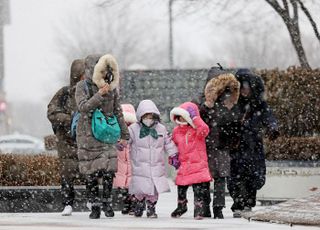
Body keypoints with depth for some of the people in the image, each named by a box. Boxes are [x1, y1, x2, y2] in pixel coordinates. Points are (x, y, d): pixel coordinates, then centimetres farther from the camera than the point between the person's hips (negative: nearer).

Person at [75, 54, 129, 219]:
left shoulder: (111, 87, 8)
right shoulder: (83, 86, -4)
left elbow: (117, 112, 14)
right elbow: (83, 107, -18)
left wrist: (124, 135, 15)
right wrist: (99, 95, -24)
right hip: (88, 135, -3)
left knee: (108, 170, -7)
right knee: (91, 172, -1)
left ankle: (107, 202, 10)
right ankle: (95, 206, 9)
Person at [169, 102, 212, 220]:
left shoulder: (197, 131, -7)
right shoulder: (177, 131, 7)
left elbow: (204, 129, -32)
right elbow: (174, 145, 22)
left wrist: (195, 117, -27)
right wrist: (173, 157, 8)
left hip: (198, 164, -5)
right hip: (183, 165, 5)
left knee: (199, 190, -6)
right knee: (181, 189, 14)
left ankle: (198, 210, 6)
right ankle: (181, 207, 36)